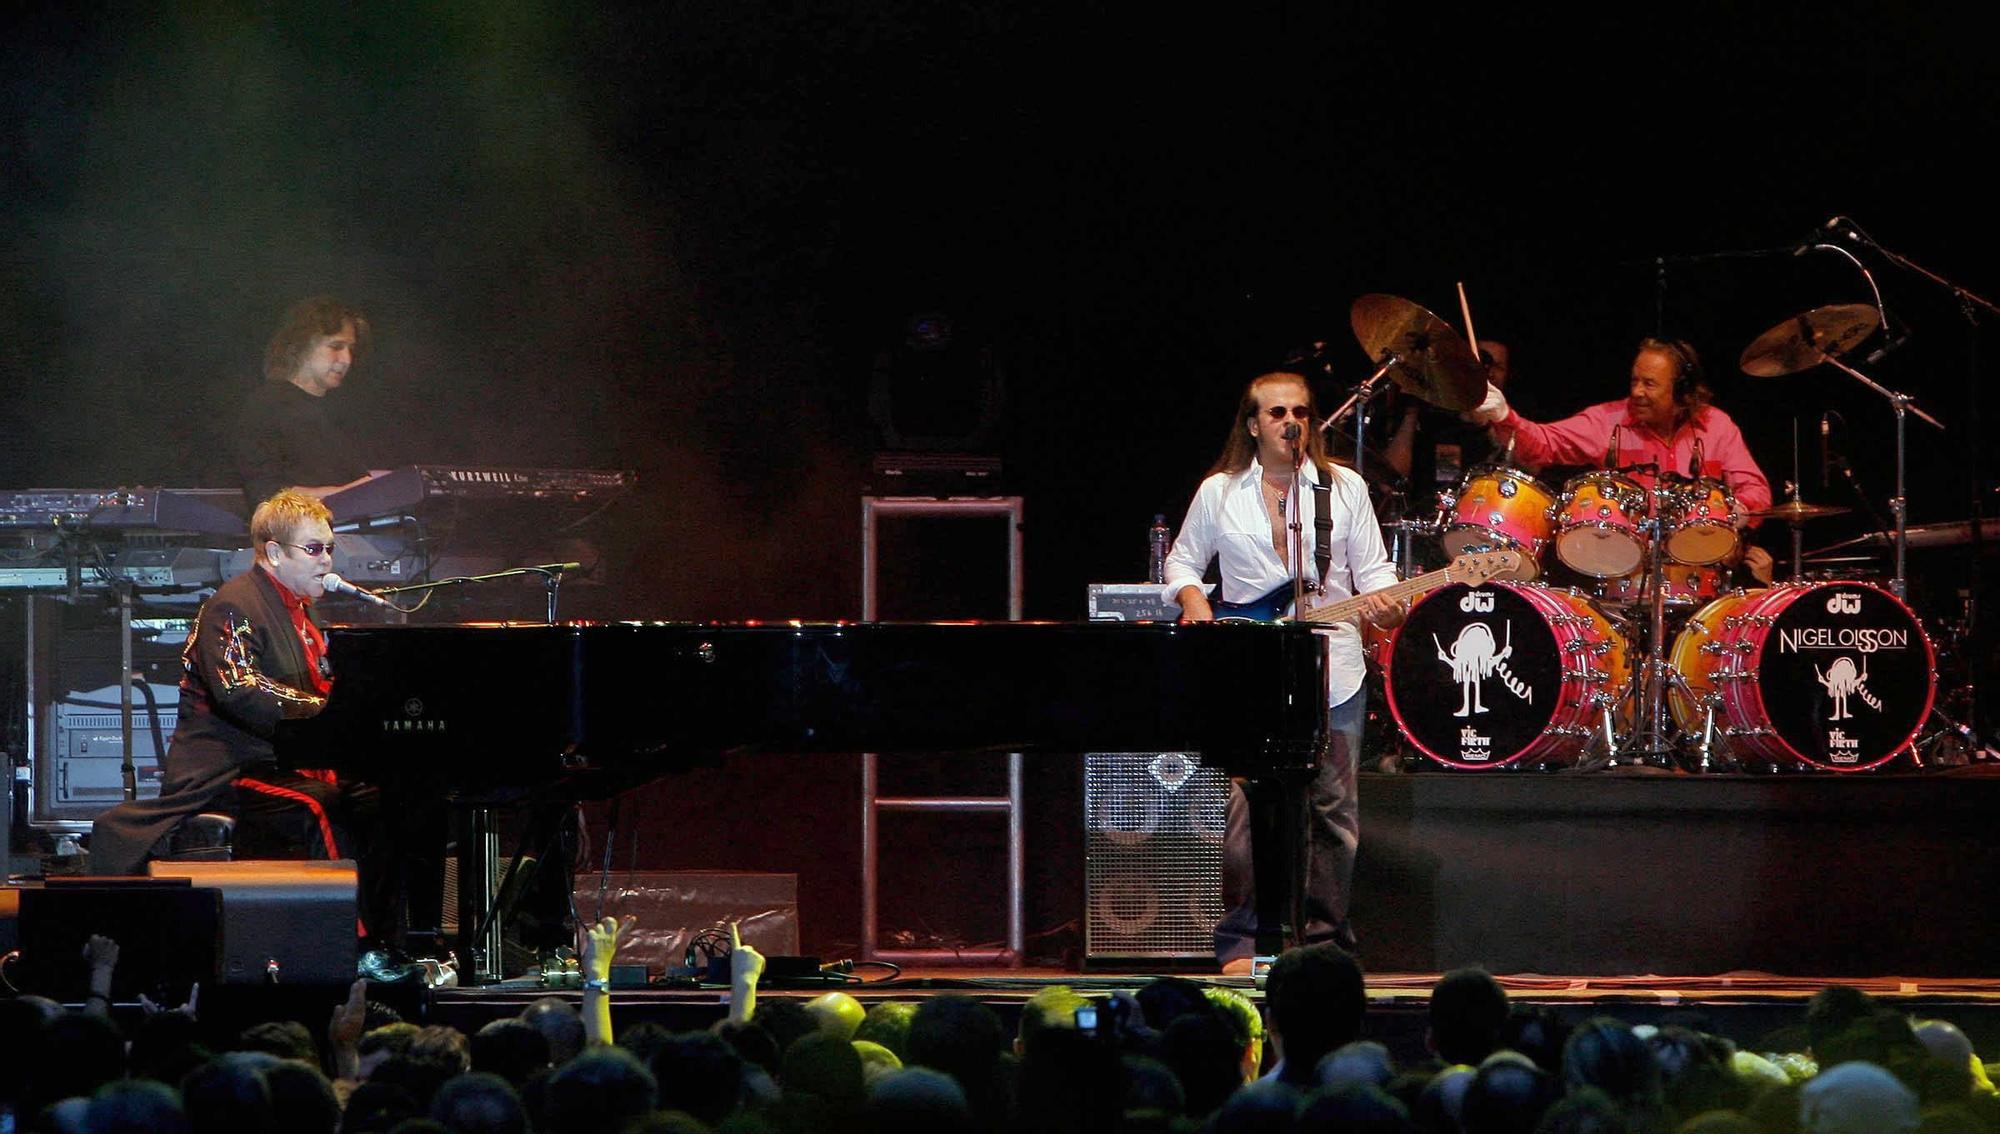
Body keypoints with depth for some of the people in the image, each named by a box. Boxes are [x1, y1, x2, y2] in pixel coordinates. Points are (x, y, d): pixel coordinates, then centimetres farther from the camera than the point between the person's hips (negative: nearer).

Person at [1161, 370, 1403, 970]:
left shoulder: (1345, 488, 8)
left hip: (1332, 671, 1)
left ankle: (1324, 936, 11)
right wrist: (1194, 601, -4)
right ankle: (1241, 940, -2)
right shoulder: (1218, 493, 8)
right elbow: (1183, 561, 16)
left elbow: (1373, 568, 8)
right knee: (1246, 811, -9)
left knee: (1333, 811, 2)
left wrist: (1384, 601, -13)